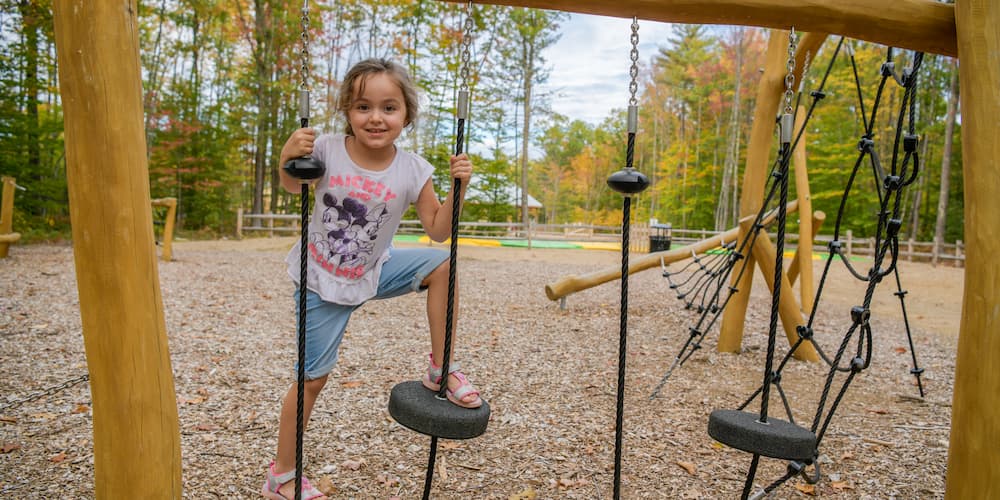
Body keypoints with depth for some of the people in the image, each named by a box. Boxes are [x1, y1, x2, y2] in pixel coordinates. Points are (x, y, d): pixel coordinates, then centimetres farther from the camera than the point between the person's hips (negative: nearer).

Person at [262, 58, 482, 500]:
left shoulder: (412, 170, -14)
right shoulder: (326, 150, -18)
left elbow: (437, 230, -9)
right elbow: (293, 186, 0)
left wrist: (458, 187, -22)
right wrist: (288, 157, -20)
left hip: (373, 272, 2)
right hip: (321, 282, -2)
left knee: (441, 264, -18)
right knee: (313, 378, 3)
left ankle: (440, 370, -2)